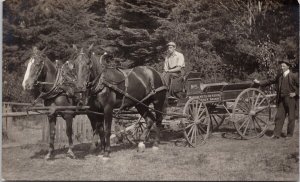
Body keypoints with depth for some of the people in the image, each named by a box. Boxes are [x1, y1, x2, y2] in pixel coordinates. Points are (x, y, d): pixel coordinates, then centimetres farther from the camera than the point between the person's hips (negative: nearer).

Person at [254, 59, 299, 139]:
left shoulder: (294, 76, -6)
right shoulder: (279, 76, 10)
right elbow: (270, 81, 17)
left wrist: (295, 93, -12)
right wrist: (259, 82, 14)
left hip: (291, 100, -5)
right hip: (282, 100, 5)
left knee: (291, 118, 4)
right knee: (279, 117, 2)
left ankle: (289, 134, 15)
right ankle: (276, 134, 4)